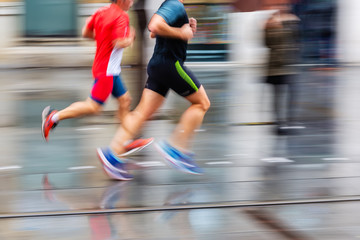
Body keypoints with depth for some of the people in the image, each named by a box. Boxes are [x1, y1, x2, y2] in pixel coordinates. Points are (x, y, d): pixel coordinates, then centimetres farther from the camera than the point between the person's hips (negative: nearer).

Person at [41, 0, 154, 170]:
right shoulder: (121, 16, -17)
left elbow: (85, 33, 13)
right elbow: (119, 43, -25)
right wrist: (130, 39, -5)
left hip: (110, 69, 10)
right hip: (107, 69, -10)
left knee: (124, 100, 13)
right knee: (94, 107, -7)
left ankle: (126, 142, 16)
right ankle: (55, 116, -2)